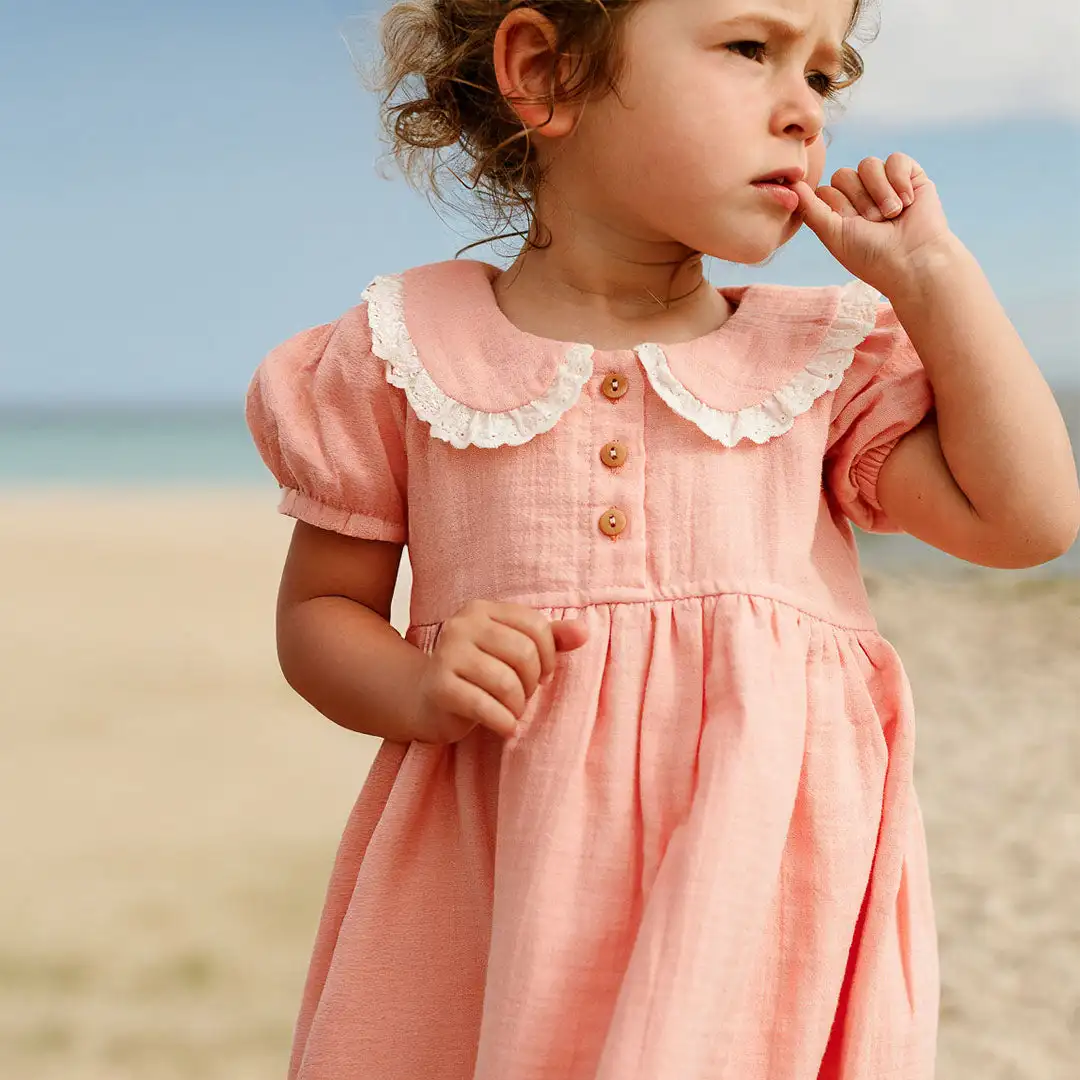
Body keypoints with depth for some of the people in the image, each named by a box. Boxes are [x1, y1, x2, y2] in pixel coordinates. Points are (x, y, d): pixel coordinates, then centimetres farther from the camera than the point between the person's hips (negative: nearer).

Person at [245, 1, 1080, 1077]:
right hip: (488, 886, 0)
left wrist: (931, 272, 1)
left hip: (755, 868, 1)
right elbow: (318, 609, 8)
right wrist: (417, 691, -14)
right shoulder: (404, 349, 3)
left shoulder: (826, 360, 9)